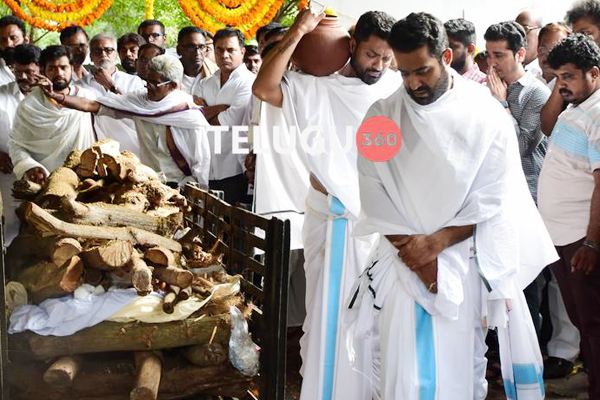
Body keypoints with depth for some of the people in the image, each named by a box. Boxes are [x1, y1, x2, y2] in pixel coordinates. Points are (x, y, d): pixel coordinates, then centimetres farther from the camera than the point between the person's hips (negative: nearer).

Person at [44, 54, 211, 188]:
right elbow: (91, 106, -3)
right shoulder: (140, 100, 0)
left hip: (180, 186, -4)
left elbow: (202, 163, -7)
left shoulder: (191, 118, -11)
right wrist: (55, 96, -11)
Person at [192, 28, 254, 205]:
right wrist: (222, 107, -11)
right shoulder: (203, 84, 16)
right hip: (206, 169, 5)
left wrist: (205, 113, 2)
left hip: (234, 170, -5)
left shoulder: (249, 82, -3)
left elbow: (233, 119, -15)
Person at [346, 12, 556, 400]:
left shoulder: (487, 117, -2)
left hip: (464, 267, -1)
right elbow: (376, 199, -3)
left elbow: (490, 201, -4)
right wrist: (416, 257, -11)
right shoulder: (381, 117, 1)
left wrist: (435, 243, -14)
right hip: (402, 265, 1)